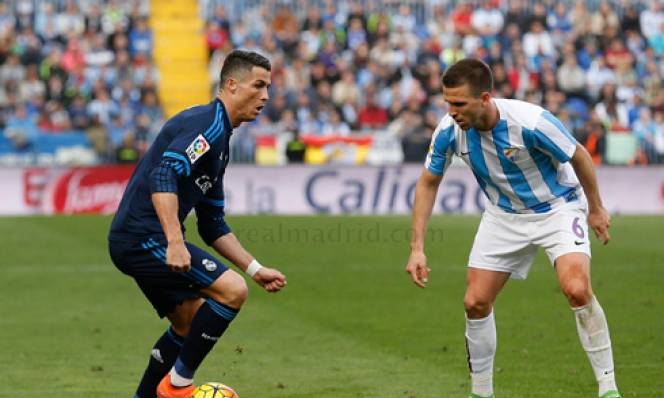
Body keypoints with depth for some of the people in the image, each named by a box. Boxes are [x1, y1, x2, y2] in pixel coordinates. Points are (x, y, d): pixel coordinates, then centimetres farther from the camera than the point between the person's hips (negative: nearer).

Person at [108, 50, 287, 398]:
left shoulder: (220, 136, 21)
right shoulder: (208, 124, -11)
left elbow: (212, 225, 25)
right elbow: (163, 176, -27)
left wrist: (255, 269, 20)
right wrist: (174, 243, -35)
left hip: (136, 241, 11)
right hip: (144, 237, -11)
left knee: (190, 325, 19)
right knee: (232, 290, -16)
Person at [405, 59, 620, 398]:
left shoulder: (531, 122, -33)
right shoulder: (449, 130, -20)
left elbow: (579, 156, -14)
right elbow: (428, 183, -3)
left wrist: (597, 209, -1)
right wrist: (417, 248, -8)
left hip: (558, 207, -4)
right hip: (504, 215, 5)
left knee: (577, 290, -26)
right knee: (476, 302, -2)